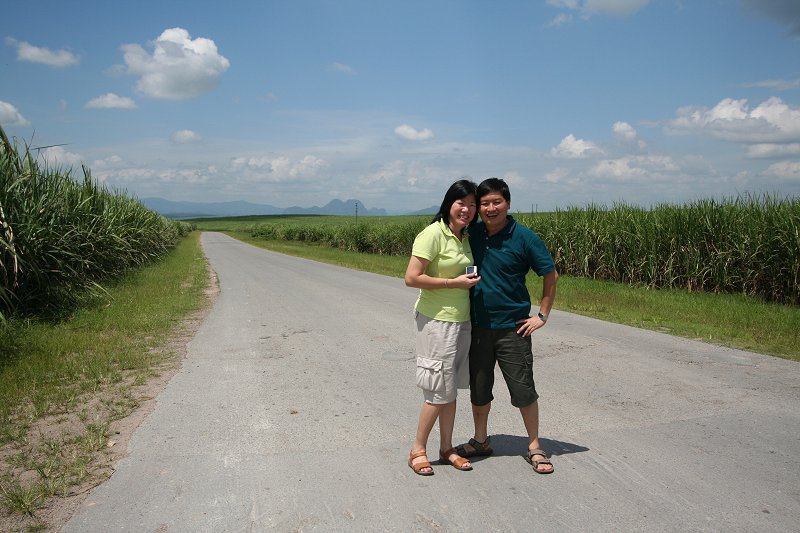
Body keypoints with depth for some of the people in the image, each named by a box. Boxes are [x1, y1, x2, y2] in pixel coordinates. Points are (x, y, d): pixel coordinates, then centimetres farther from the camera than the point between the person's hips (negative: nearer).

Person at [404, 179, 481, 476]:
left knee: (450, 388, 13)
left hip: (460, 320, 8)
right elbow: (412, 278, -19)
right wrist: (454, 282, -18)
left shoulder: (463, 238, 11)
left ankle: (446, 448, 26)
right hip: (437, 320, -8)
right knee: (439, 390, -1)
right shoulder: (434, 234, -14)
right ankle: (418, 450, 15)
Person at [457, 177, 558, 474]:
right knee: (478, 387, 14)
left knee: (523, 390, 3)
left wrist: (542, 315, -4)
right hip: (477, 326, 4)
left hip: (512, 327, -3)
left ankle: (534, 447, 22)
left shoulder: (524, 238, -9)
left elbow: (551, 275, -2)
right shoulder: (472, 233, 1)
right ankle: (480, 441, 33)